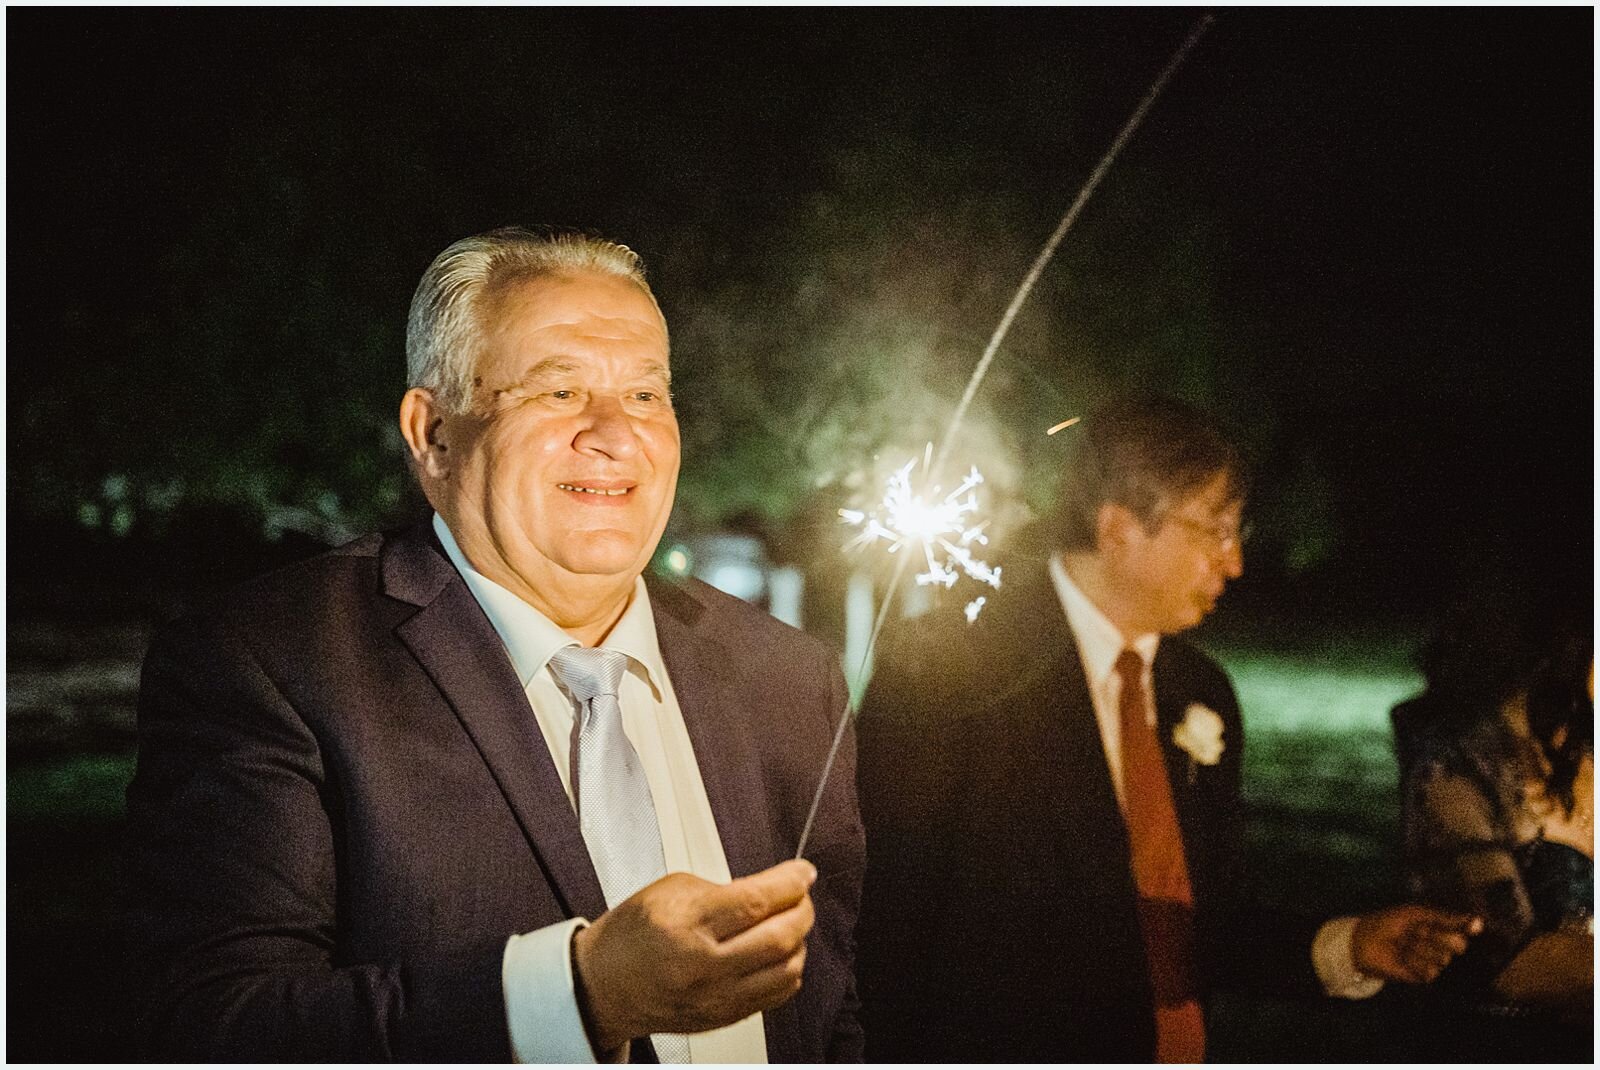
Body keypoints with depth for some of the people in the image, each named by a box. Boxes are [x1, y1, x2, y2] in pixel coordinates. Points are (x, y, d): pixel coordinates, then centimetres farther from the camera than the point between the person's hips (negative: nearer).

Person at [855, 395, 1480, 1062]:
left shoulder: (1205, 696, 7)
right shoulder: (939, 672, -14)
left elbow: (1207, 926, 12)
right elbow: (881, 924, -16)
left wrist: (1345, 947, 0)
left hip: (1181, 1052, 6)